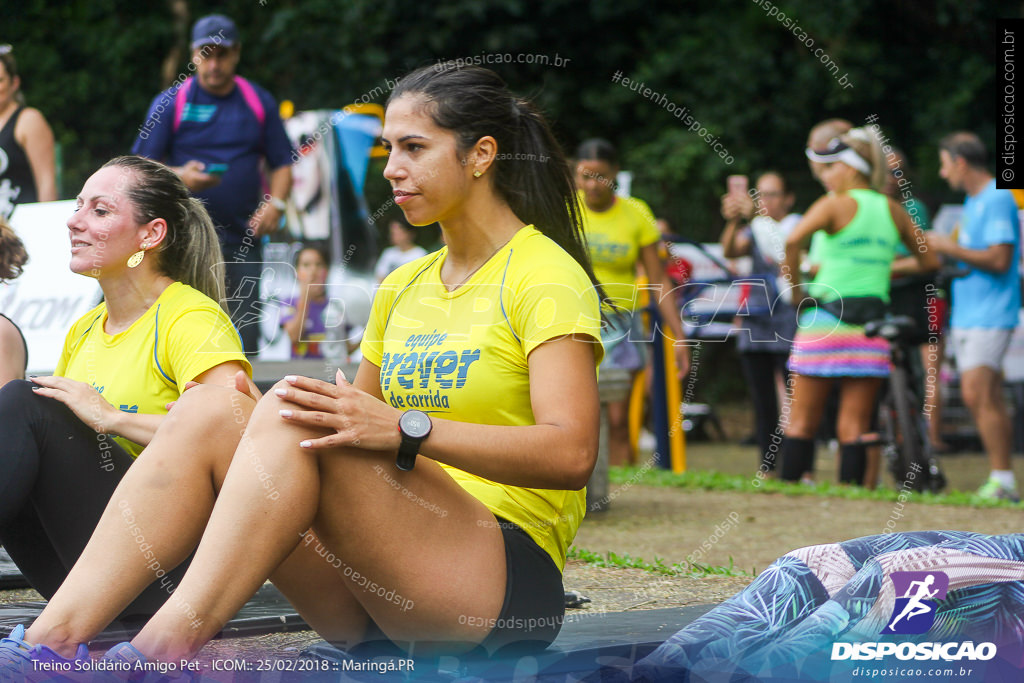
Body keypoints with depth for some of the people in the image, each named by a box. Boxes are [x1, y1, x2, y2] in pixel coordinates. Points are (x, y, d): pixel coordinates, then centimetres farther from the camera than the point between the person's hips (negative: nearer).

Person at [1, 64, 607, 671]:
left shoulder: (545, 276, -3)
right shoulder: (403, 287, 21)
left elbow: (571, 453, -18)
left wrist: (406, 429, -29)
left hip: (510, 578, -7)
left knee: (291, 415, -27)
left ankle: (165, 645, -36)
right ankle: (55, 635, -28)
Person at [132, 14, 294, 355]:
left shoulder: (259, 102, 12)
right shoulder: (171, 102, 4)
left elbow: (282, 163, 14)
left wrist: (275, 203, -5)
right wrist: (179, 176, -18)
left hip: (243, 238, 2)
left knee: (244, 333, -1)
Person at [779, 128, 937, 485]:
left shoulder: (836, 204, -4)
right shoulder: (891, 209, 11)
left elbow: (793, 240, -22)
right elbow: (930, 261, 18)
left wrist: (795, 287, -10)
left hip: (827, 318, -4)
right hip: (872, 322, 4)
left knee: (801, 421, 4)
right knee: (854, 426, 4)